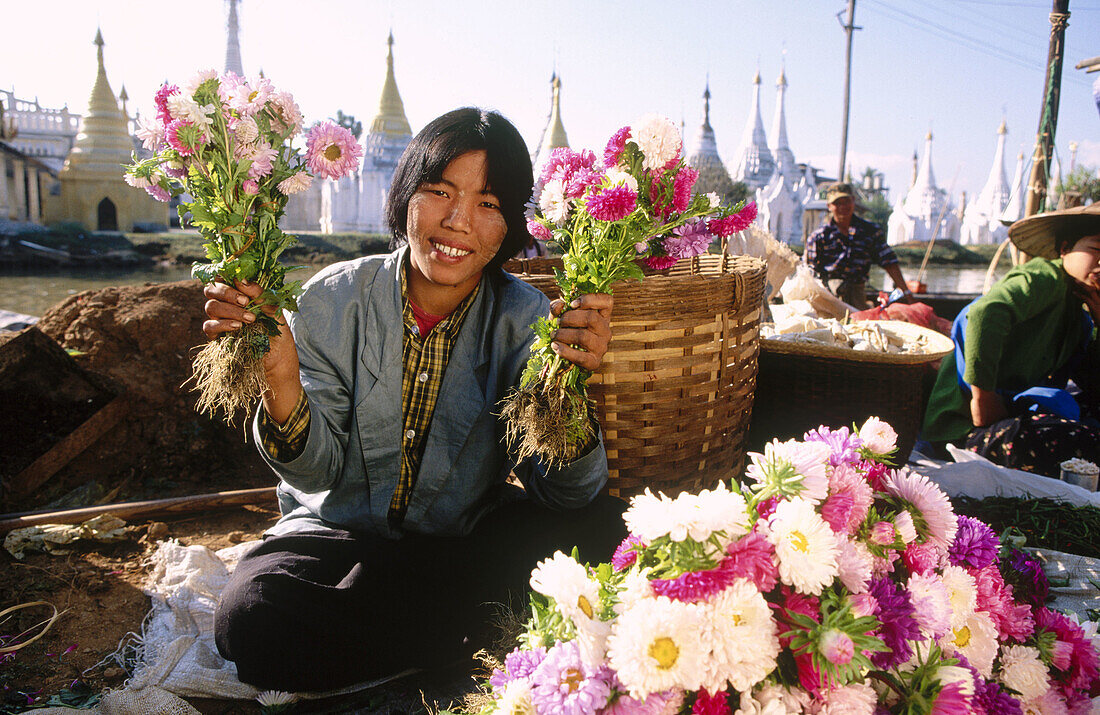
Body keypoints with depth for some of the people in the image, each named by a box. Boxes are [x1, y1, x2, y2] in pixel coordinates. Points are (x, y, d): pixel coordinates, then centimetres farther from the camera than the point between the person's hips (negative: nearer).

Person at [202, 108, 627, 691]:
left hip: (469, 535, 1)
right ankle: (472, 628, -9)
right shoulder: (334, 300, -10)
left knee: (600, 527, -24)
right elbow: (318, 473, -12)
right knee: (252, 618, -29)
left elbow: (559, 492, -18)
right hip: (340, 530, 0)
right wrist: (280, 377, -32)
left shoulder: (525, 319, -10)